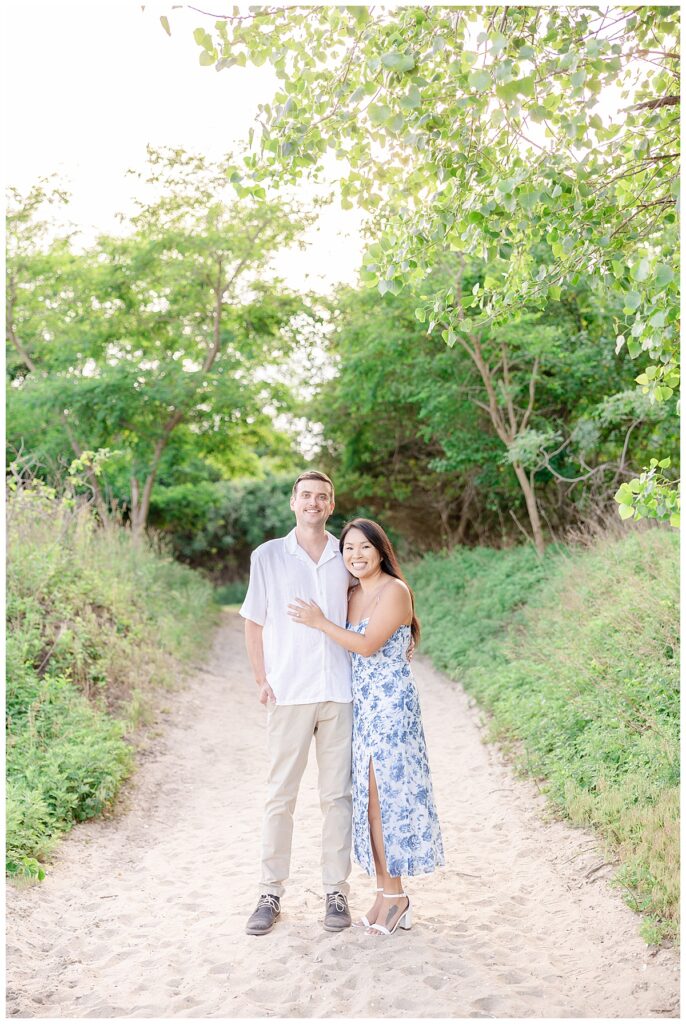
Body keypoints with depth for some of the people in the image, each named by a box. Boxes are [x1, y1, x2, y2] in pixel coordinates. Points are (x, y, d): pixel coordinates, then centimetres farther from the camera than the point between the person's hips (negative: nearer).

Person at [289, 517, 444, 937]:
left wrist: (320, 622, -12)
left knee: (386, 795, -3)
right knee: (369, 797, 9)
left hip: (392, 704, -7)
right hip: (361, 705, 8)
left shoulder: (395, 590, -10)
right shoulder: (353, 595, 13)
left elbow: (368, 645, -17)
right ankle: (387, 891, 19)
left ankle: (395, 894, 10)